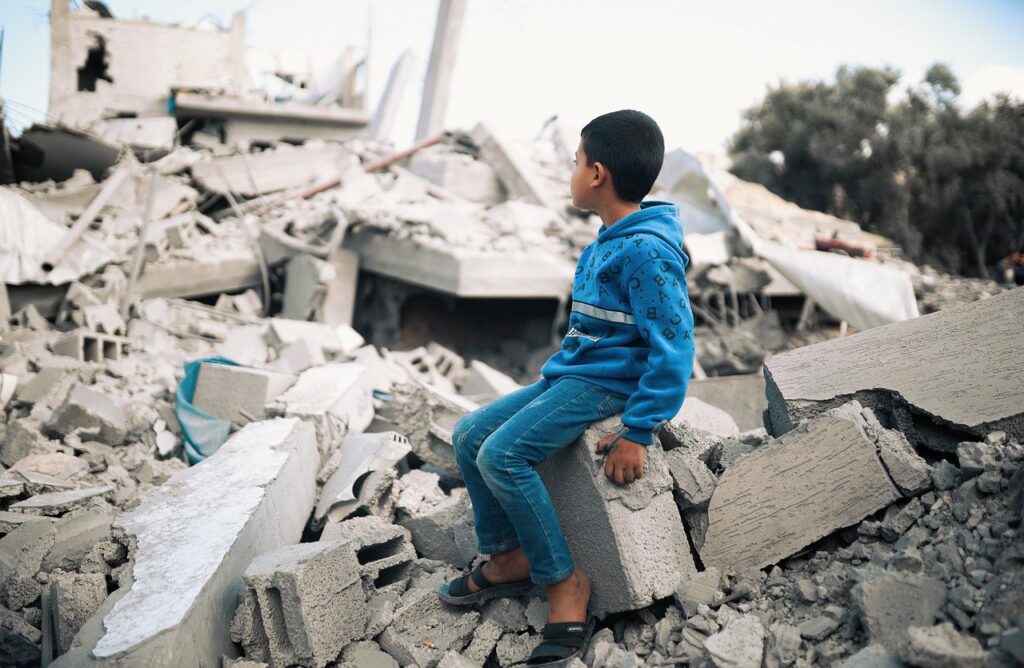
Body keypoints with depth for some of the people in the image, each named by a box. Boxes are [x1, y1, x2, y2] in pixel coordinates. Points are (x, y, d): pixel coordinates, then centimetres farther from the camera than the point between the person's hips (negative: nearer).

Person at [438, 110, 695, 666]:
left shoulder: (646, 251, -20)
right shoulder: (609, 241, 11)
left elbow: (673, 347, -23)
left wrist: (638, 433, -24)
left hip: (606, 384, -10)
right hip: (570, 374, 10)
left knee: (502, 455, -23)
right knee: (469, 435, 5)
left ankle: (564, 581, -9)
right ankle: (507, 558, 16)